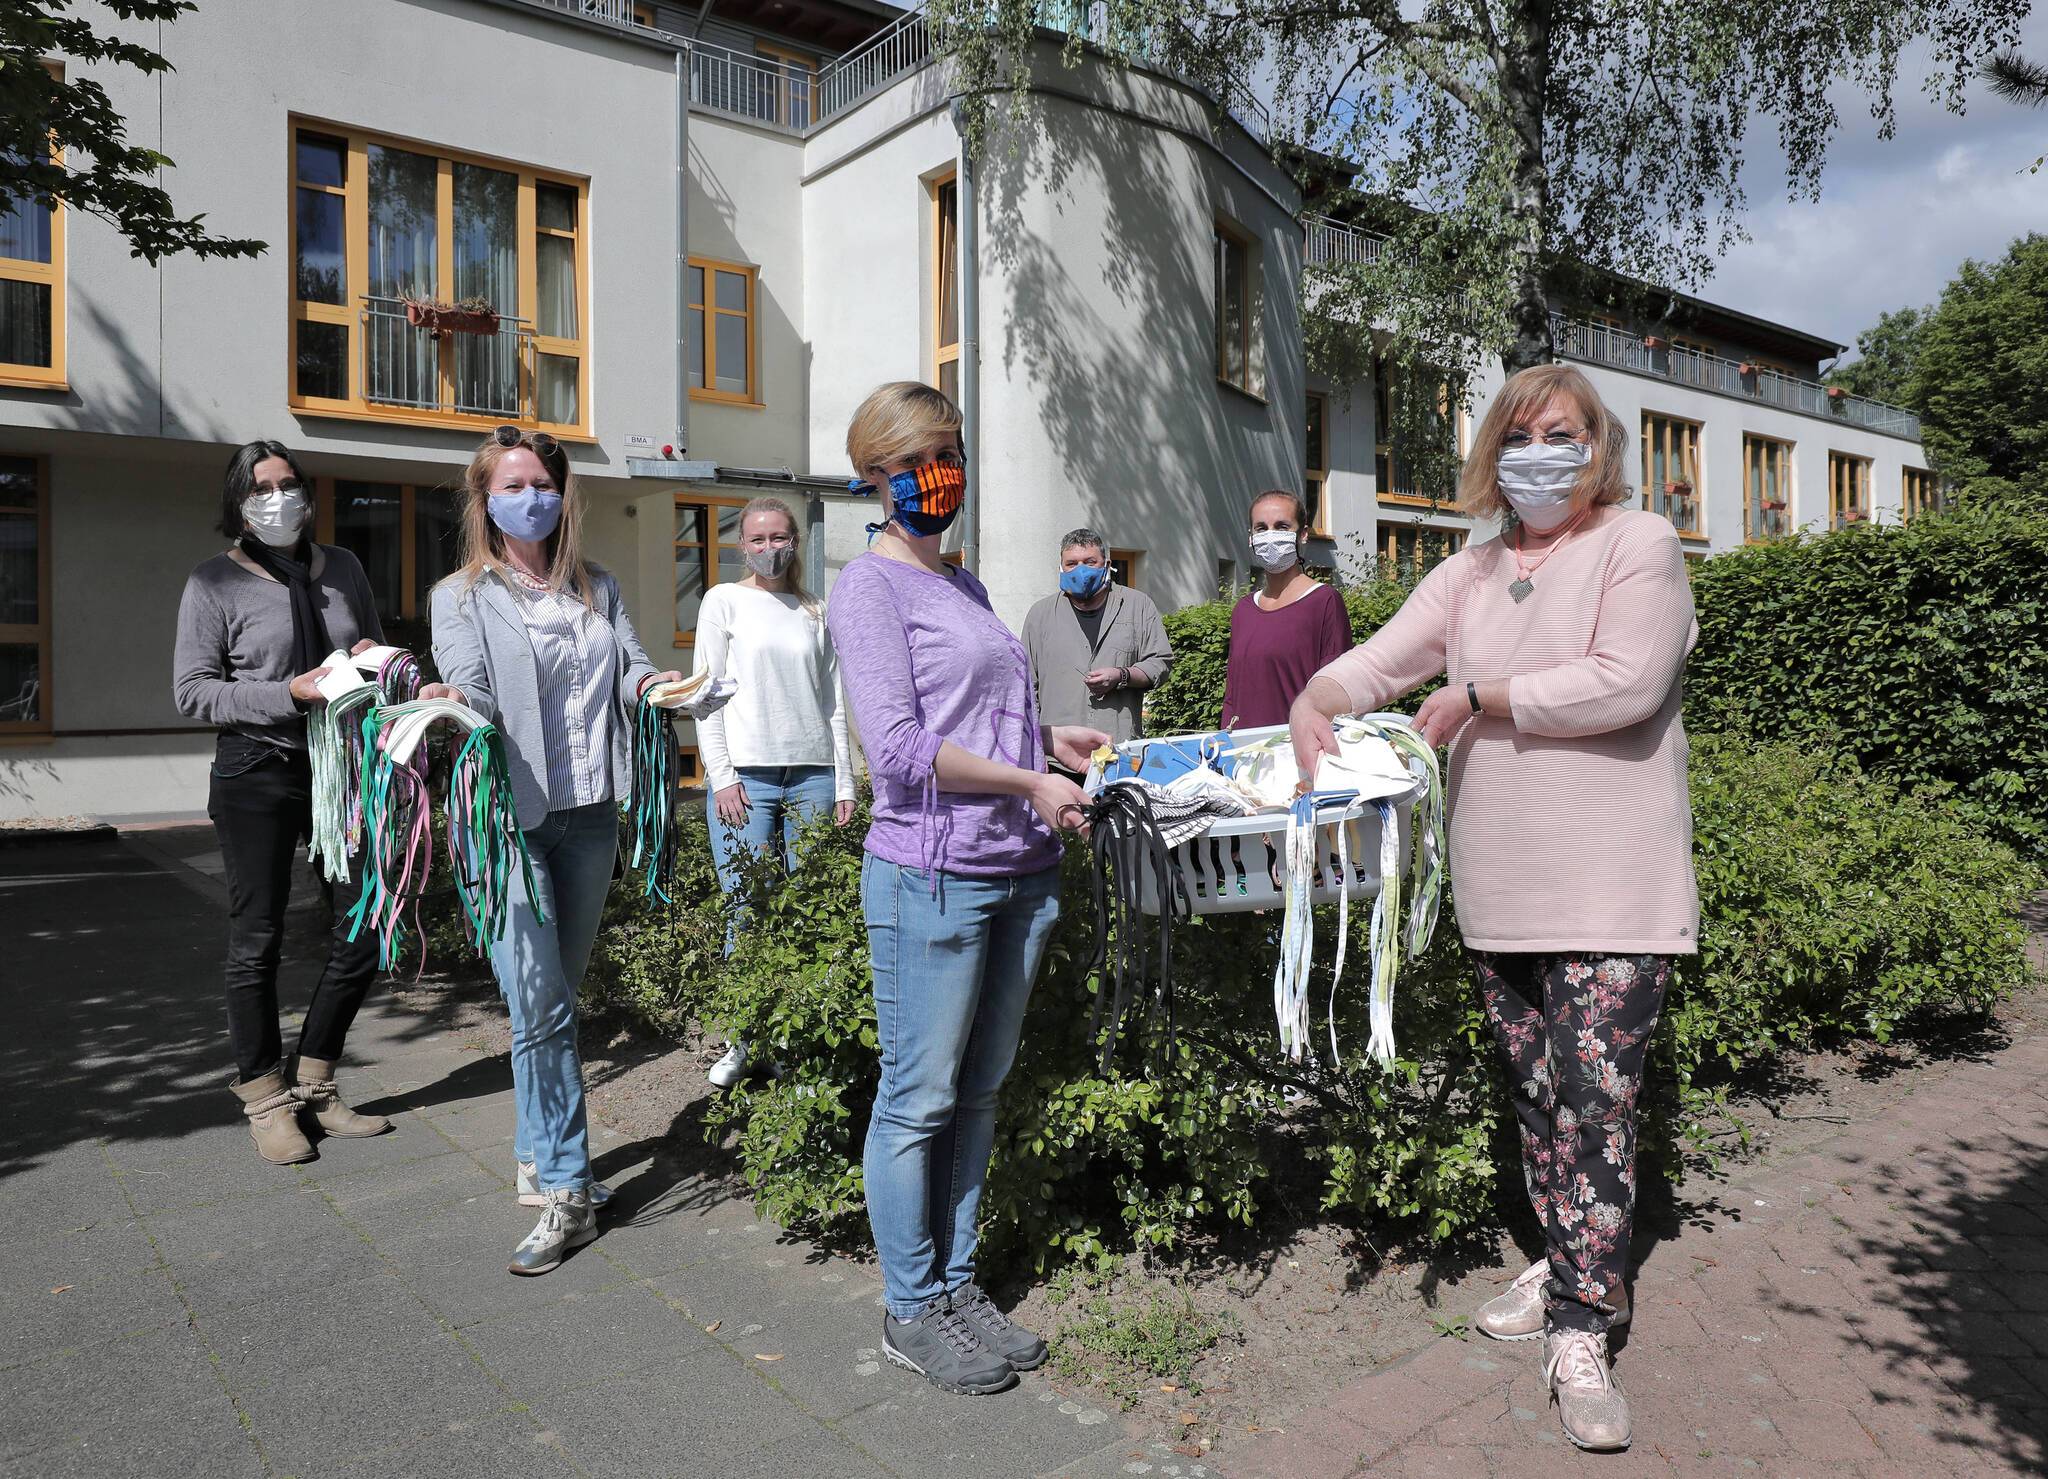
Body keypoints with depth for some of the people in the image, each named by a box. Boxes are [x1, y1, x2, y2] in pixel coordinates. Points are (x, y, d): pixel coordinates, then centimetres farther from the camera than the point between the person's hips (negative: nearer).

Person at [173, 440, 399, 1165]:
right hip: (258, 775, -4)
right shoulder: (216, 583, -4)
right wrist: (291, 694, -19)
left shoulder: (341, 568, 8)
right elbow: (192, 691, -7)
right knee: (257, 942, 3)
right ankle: (265, 1098, 19)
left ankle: (313, 1085, 23)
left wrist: (376, 659, -3)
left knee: (363, 935, 6)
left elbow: (378, 650, 21)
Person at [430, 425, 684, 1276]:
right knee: (539, 1007, -8)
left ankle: (538, 1161, 27)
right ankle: (567, 1191, 0)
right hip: (508, 819, -4)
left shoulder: (597, 589, 15)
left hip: (589, 815, 4)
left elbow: (633, 668, 6)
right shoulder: (463, 597, 3)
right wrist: (452, 705, -32)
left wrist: (648, 683, -17)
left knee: (557, 998, 13)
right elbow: (471, 692, -10)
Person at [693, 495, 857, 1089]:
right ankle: (742, 1042, 11)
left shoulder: (816, 613, 14)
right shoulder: (724, 601, 6)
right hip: (746, 775, -3)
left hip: (812, 774, 3)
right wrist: (722, 777, -8)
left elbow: (833, 703, 14)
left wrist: (844, 783, 8)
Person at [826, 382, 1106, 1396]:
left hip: (1018, 870, 8)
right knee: (919, 1099, 4)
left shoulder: (965, 585, 19)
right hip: (932, 874, -8)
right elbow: (900, 747, -15)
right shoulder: (871, 586, -6)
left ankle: (956, 1283, 29)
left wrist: (1053, 738, 10)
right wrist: (1031, 780, -13)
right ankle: (910, 1311, 20)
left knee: (978, 1092, 15)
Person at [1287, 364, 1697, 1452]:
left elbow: (1625, 684, -15)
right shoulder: (1469, 576, 15)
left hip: (1611, 891, -5)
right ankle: (1565, 1265, 31)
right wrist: (1315, 700, -14)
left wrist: (1477, 696, -9)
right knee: (1535, 1094, 15)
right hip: (1498, 892, 6)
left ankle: (1579, 1331, 5)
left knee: (1594, 1098, -6)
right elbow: (1379, 659, 8)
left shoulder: (1638, 546, -1)